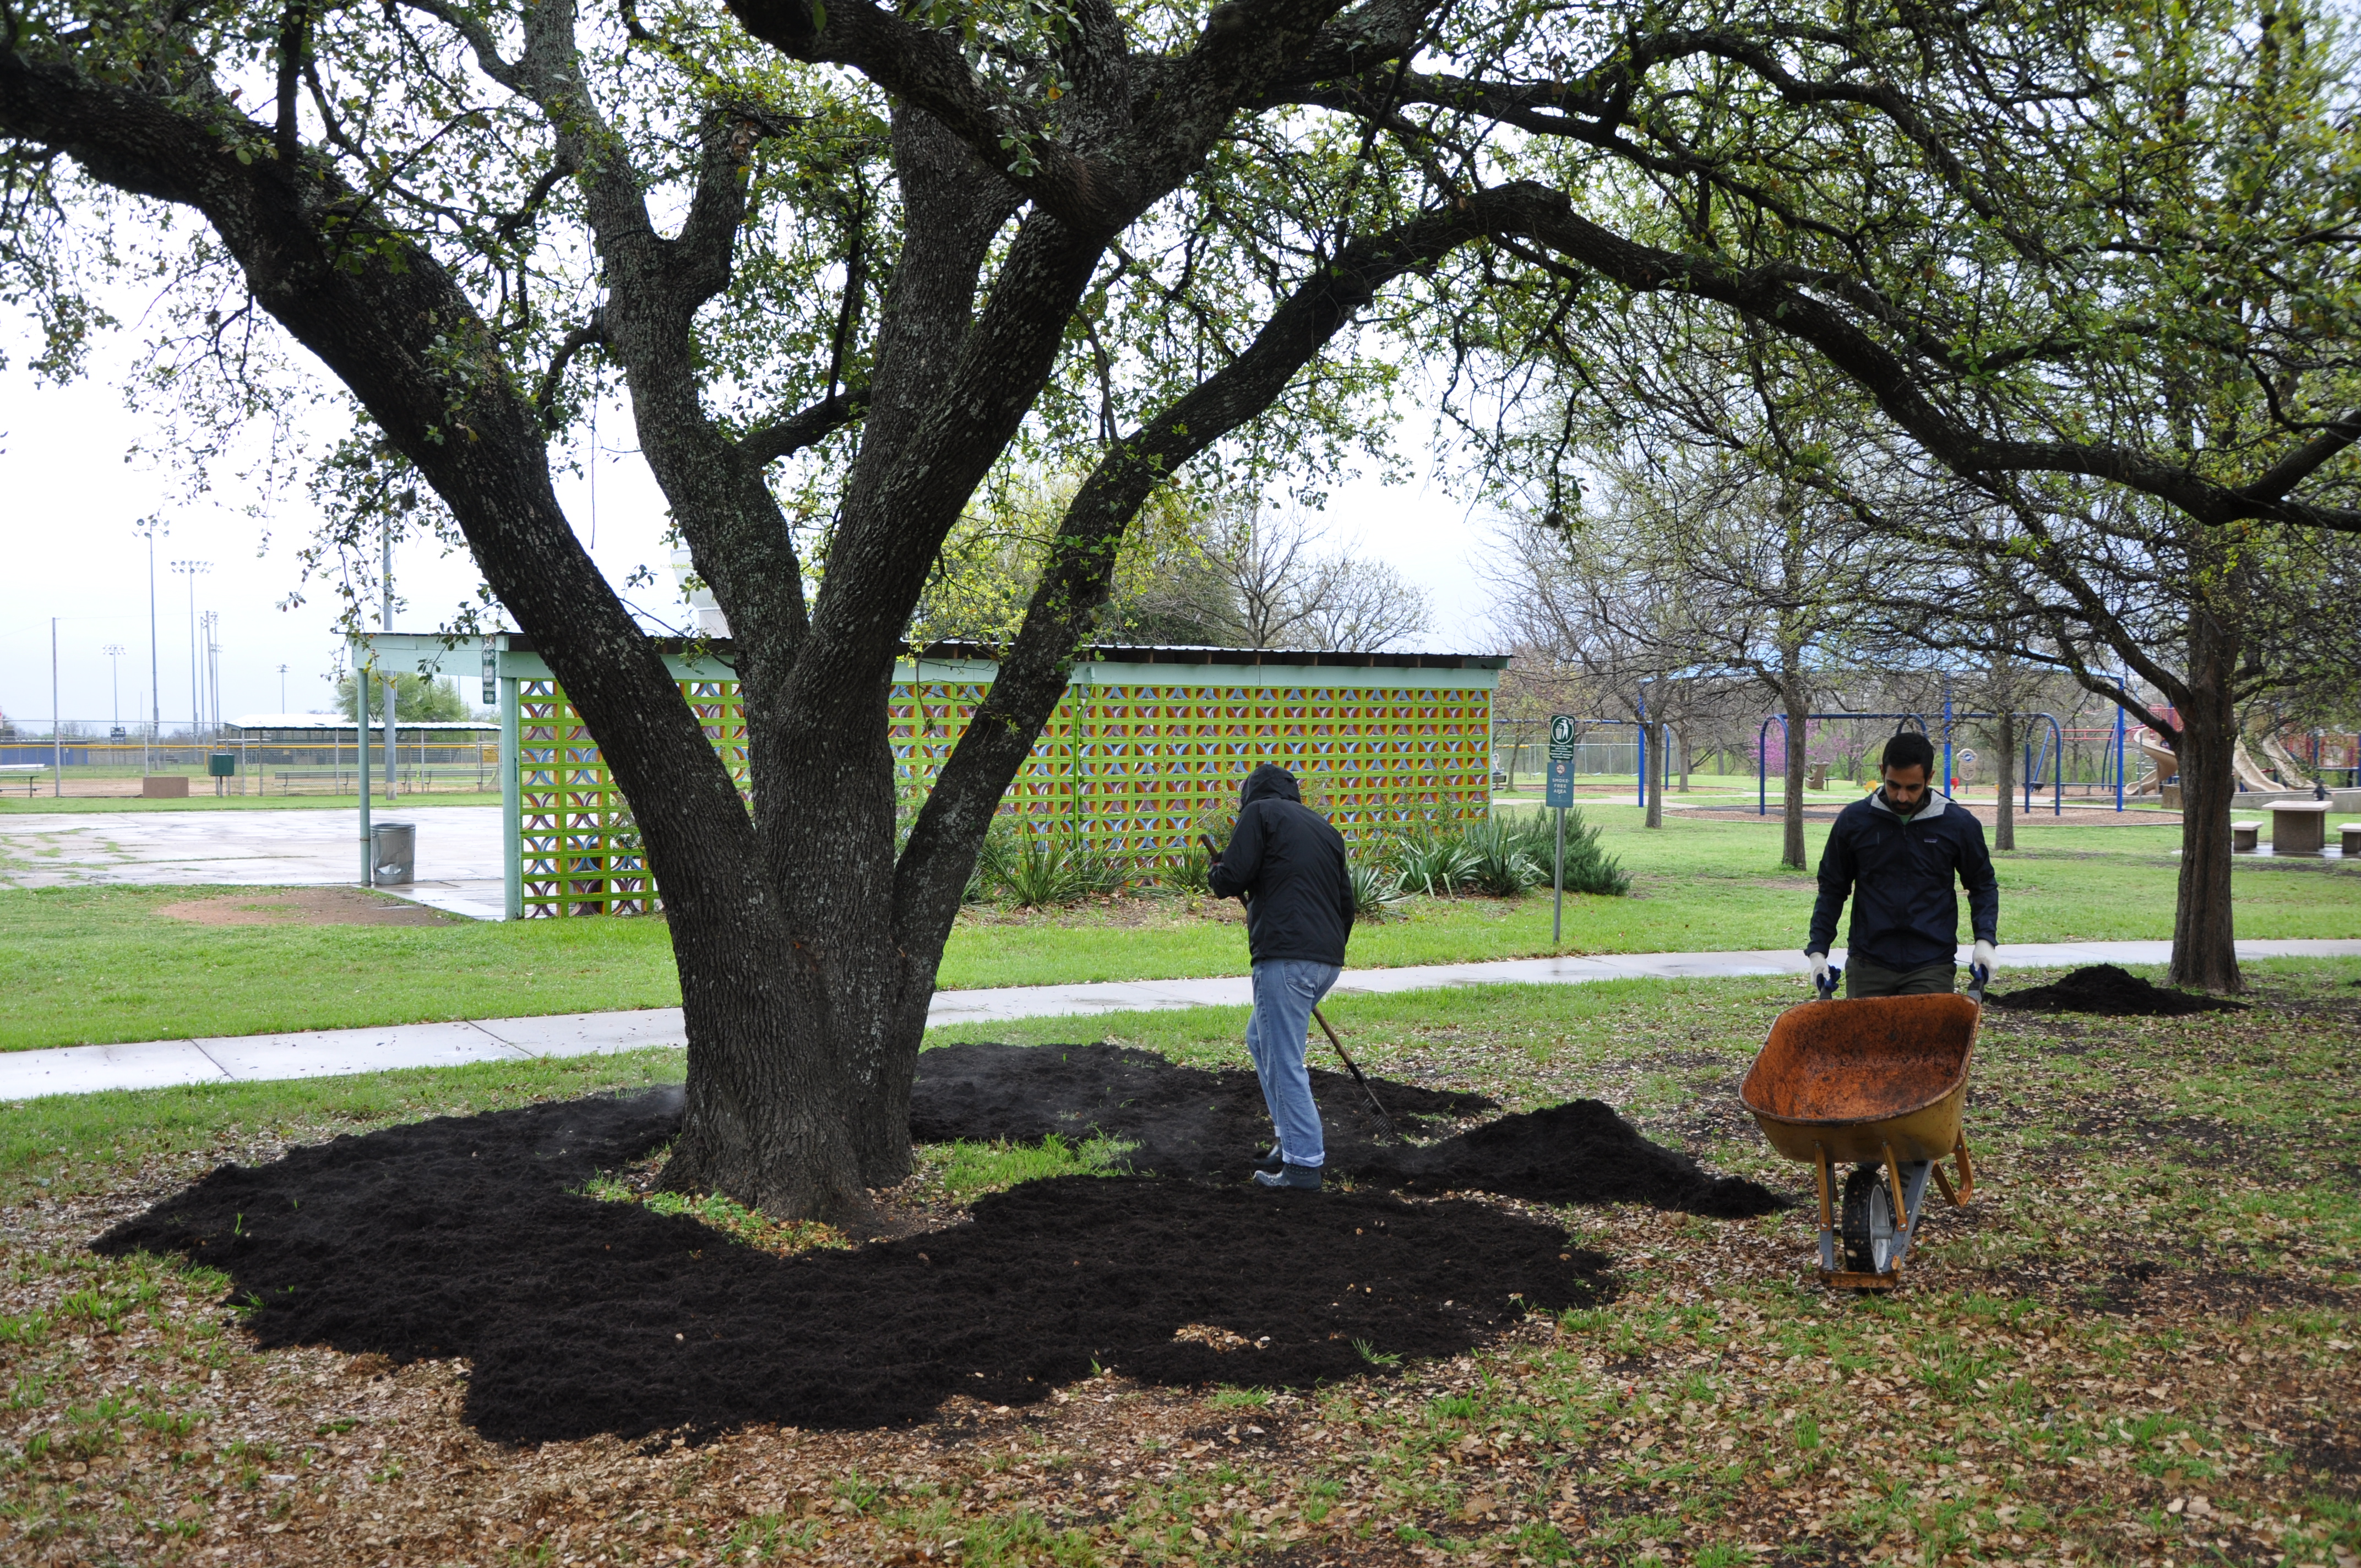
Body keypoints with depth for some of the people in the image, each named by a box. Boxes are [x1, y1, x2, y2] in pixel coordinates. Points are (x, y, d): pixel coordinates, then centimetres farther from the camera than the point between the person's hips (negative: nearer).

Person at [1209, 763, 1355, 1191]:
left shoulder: (1260, 813, 2)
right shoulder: (1325, 828, 23)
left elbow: (1231, 880, -8)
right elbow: (1346, 902, 23)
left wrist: (1216, 870, 15)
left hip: (1286, 958, -8)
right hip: (1328, 959, 8)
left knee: (1285, 1062, -3)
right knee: (1261, 1039, 24)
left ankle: (1304, 1163, 0)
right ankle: (1297, 1136, 24)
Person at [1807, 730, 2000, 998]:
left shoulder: (1959, 823, 0)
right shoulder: (1853, 820, 0)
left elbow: (1983, 885, 12)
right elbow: (1831, 889, 9)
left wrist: (1985, 939, -2)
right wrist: (1817, 950, 3)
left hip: (1932, 967, -1)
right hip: (1868, 966, 1)